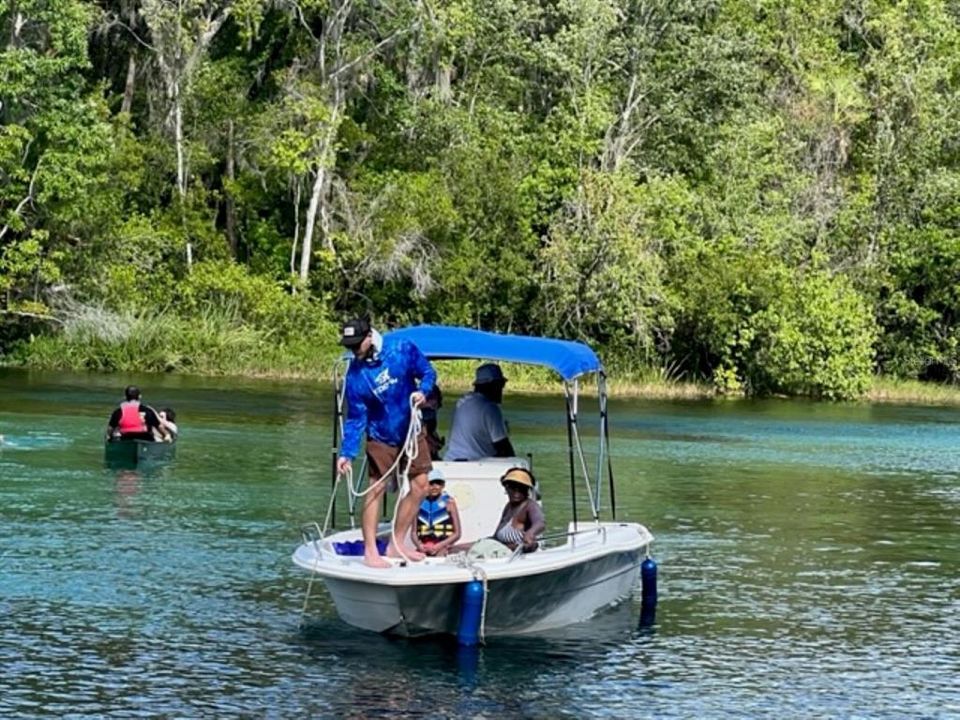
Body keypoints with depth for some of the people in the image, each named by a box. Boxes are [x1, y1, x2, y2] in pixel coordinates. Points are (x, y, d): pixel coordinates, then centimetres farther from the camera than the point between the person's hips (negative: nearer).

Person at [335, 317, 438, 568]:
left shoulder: (403, 350, -15)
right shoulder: (355, 374, -17)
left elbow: (428, 372, -1)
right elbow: (355, 418, -11)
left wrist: (422, 391, -23)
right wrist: (346, 453, -19)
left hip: (412, 432, 3)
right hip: (381, 438, -3)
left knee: (419, 486, 5)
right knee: (376, 489, -7)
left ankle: (396, 545, 15)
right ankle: (370, 551, -1)